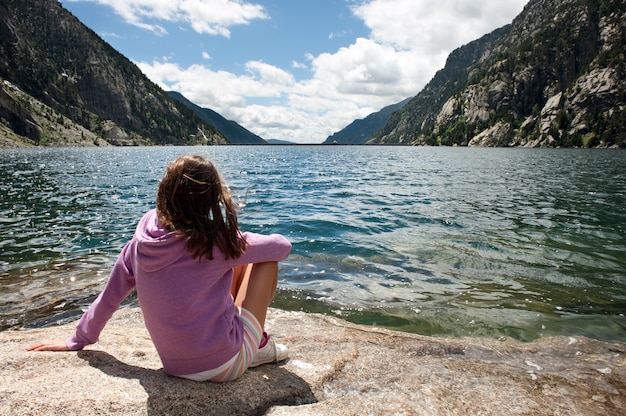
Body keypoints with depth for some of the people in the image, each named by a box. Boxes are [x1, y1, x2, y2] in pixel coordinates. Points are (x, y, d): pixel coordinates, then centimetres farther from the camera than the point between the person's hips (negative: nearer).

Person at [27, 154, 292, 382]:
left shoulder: (142, 240, -8)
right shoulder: (217, 241, -21)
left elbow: (110, 295, 3)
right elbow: (283, 246, -8)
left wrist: (78, 341, 20)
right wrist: (246, 244, 14)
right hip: (223, 365, -5)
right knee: (267, 258, 5)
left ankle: (254, 345, 28)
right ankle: (258, 345, 14)